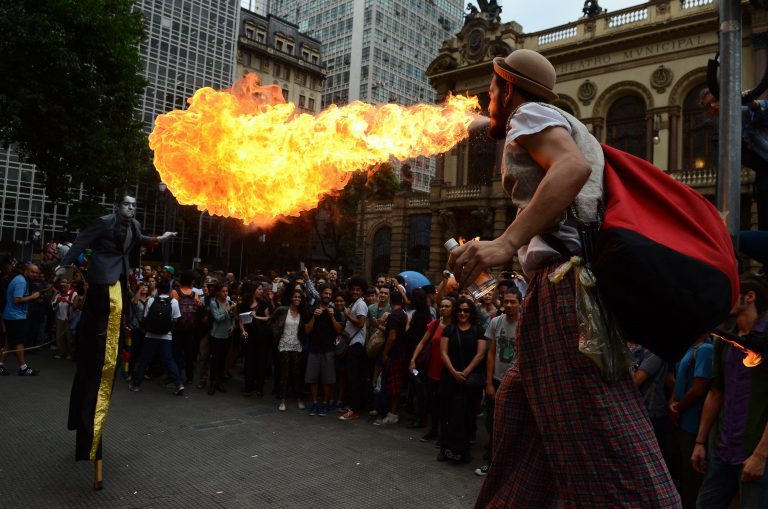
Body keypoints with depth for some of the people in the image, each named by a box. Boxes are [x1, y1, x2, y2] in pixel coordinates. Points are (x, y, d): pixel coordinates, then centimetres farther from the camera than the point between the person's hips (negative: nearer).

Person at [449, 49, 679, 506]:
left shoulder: (530, 114, 2)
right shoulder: (568, 128, 31)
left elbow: (574, 166, -19)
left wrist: (507, 243, -28)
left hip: (565, 283, -10)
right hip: (574, 283, 11)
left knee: (600, 438, -11)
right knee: (520, 410, 16)